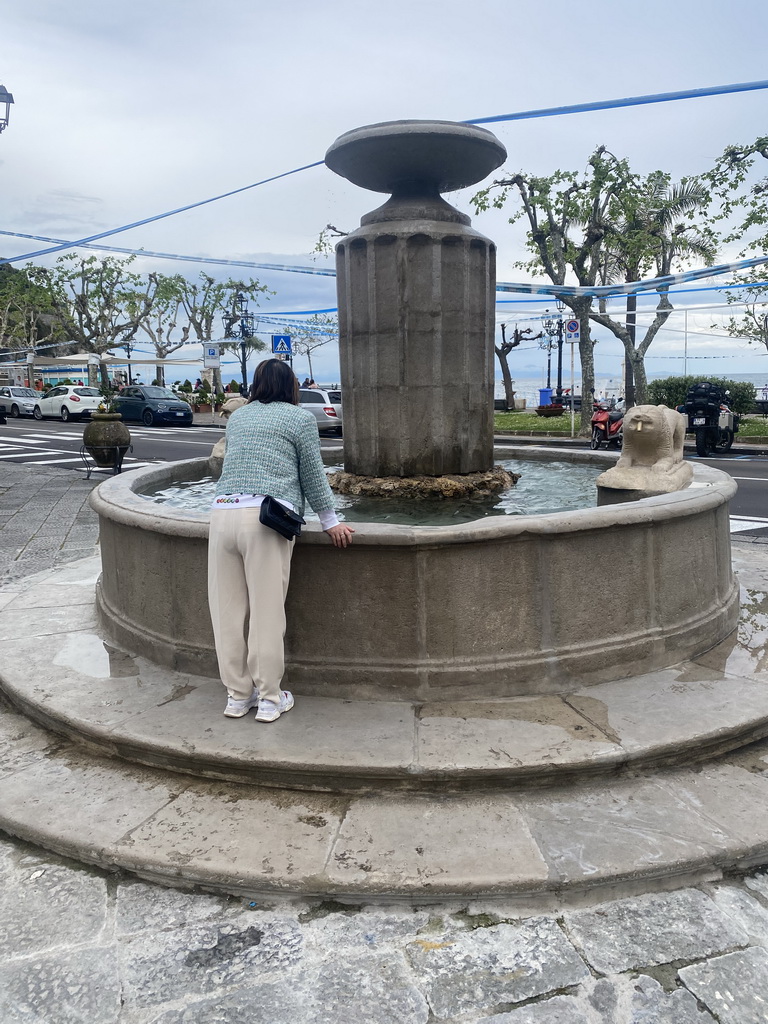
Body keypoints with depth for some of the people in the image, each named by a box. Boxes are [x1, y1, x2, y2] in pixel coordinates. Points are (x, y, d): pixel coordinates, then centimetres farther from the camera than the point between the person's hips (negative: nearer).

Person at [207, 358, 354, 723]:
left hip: (223, 512, 5)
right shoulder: (300, 418, 9)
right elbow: (312, 475, 9)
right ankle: (269, 699, 9)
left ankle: (237, 695, 17)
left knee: (228, 610, 8)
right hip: (267, 517, -4)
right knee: (266, 611, 1)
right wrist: (330, 522, 19)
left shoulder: (237, 417, 23)